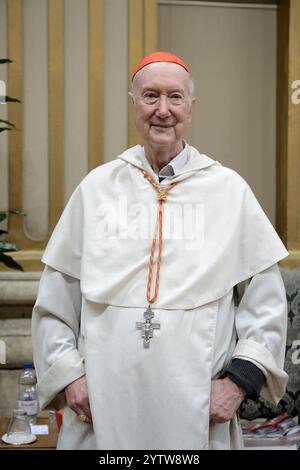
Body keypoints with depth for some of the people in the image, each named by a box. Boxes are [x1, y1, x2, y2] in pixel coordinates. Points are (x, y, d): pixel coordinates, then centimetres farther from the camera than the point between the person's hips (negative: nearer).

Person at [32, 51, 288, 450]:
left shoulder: (229, 189, 2)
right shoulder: (97, 186, 4)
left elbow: (266, 299, 3)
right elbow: (55, 296, 6)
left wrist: (240, 379, -5)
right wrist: (68, 372, -2)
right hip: (102, 406, 1)